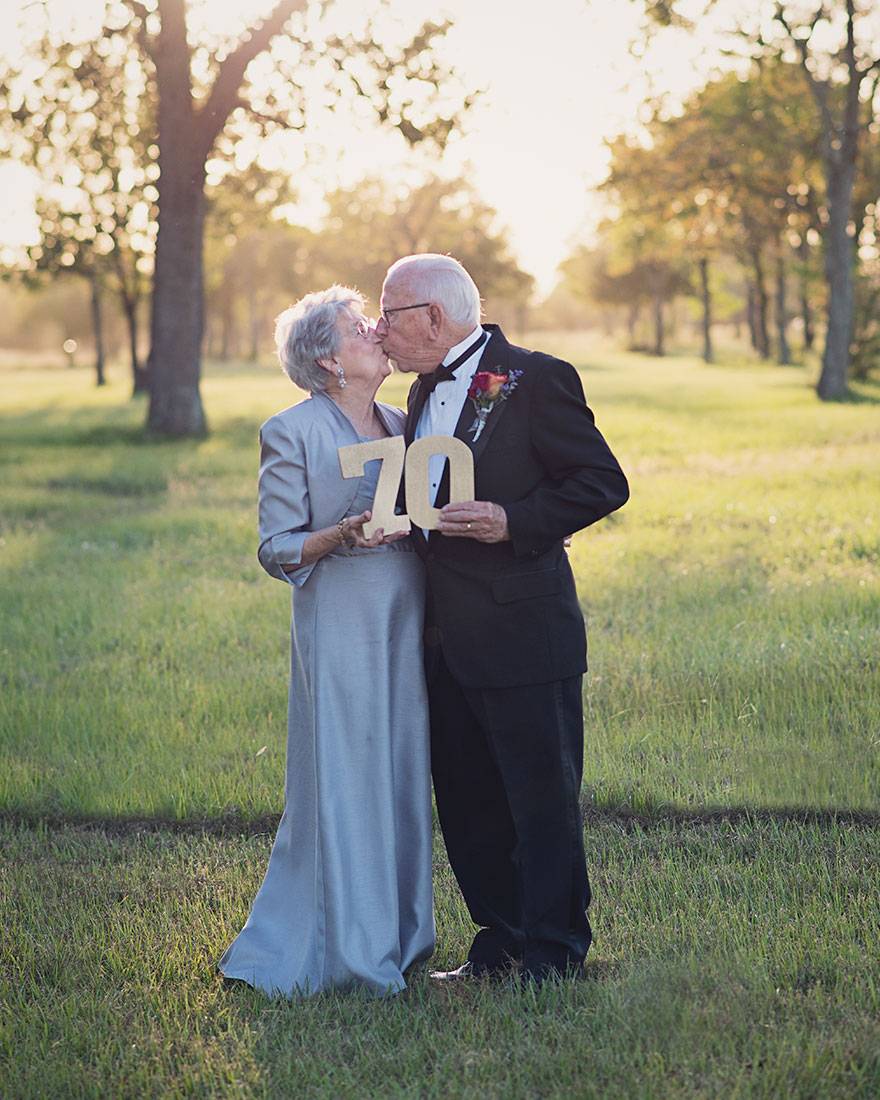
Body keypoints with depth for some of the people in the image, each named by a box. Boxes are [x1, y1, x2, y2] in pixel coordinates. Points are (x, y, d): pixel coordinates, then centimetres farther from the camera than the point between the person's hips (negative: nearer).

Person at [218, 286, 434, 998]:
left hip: (408, 621, 6)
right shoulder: (292, 433, -6)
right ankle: (348, 948, 10)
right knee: (344, 782, -2)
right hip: (340, 627, -6)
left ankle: (399, 933, 23)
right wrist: (343, 535, -22)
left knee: (403, 775, 11)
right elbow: (277, 549, -6)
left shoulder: (402, 425, 13)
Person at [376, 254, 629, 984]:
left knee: (542, 799, 1)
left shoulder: (536, 380, -10)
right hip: (449, 640, 8)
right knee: (465, 800, 14)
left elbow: (604, 483, -12)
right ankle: (500, 942, 27)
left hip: (524, 634, -8)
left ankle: (555, 952, 14)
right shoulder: (426, 391, 15)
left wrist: (512, 521, -21)